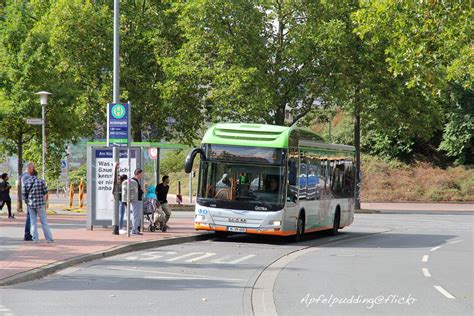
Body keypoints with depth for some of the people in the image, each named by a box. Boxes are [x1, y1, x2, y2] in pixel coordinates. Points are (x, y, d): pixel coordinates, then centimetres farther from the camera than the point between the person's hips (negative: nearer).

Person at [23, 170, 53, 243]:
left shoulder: (26, 182, -2)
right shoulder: (41, 181, -9)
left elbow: (24, 194, 0)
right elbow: (45, 191, -4)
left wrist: (26, 201, 19)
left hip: (31, 204, 2)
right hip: (40, 204, -2)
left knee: (33, 222, 10)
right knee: (44, 222, 5)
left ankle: (35, 239, 7)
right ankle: (49, 238, 7)